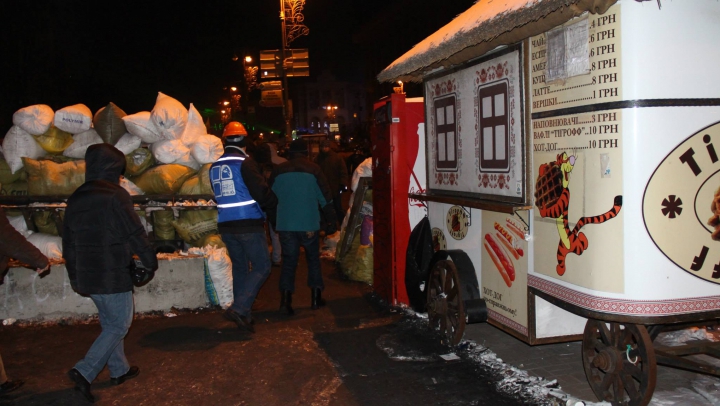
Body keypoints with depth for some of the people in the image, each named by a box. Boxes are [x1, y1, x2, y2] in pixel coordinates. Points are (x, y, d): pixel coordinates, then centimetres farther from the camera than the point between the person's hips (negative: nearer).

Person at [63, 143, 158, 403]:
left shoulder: (75, 199, 9)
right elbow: (135, 233, -14)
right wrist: (150, 260, 0)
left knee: (109, 323, 19)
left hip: (87, 275, 8)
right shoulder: (115, 196, -14)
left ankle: (119, 370, 29)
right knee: (119, 325, 3)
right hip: (113, 275, -8)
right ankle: (84, 372, -6)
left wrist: (75, 277, 21)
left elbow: (68, 243, 14)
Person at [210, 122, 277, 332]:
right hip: (249, 224, -7)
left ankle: (243, 313, 21)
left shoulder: (215, 166, 10)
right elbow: (261, 192, -15)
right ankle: (239, 308, -14)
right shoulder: (245, 162, -12)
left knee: (240, 267, 16)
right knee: (261, 267, 0)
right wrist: (275, 207, 2)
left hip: (225, 225, 7)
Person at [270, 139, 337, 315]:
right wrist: (331, 221, 4)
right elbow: (325, 197, -3)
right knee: (313, 259, 14)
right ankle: (316, 297, 16)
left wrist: (273, 221, 23)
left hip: (285, 224, 2)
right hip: (308, 224, -1)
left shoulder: (278, 171, 4)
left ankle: (285, 298, -3)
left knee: (289, 260, 8)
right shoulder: (313, 169, -2)